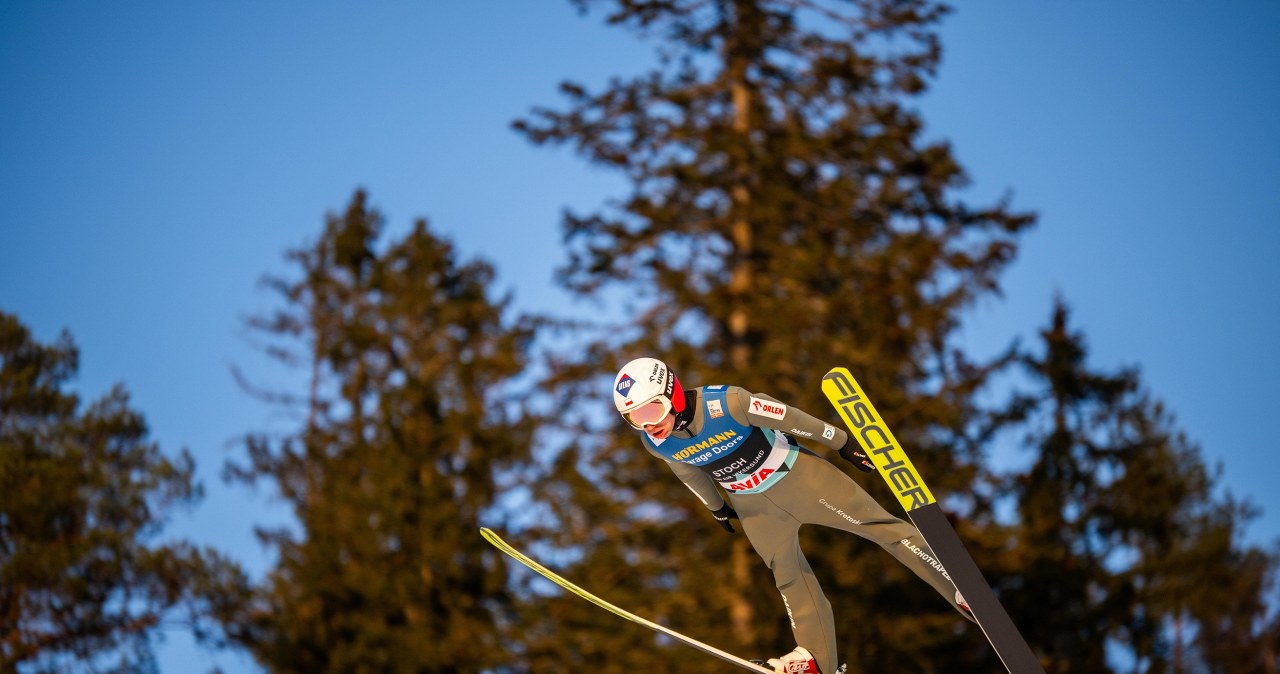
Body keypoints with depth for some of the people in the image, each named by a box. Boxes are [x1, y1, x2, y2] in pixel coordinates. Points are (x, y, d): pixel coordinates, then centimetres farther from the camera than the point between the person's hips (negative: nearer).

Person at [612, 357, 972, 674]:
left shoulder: (726, 403, -34)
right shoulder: (655, 442, -16)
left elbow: (790, 419, -20)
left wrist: (842, 443, -9)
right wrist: (717, 507, 22)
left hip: (796, 474, -4)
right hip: (754, 504, 4)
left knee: (880, 526, -2)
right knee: (790, 578, 11)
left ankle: (965, 591, 4)